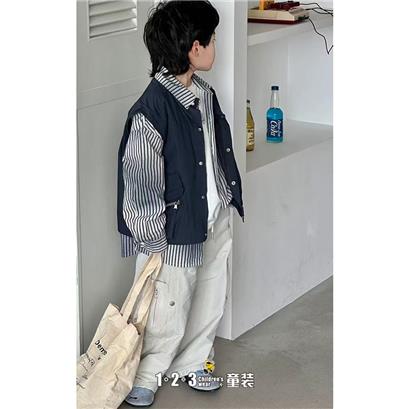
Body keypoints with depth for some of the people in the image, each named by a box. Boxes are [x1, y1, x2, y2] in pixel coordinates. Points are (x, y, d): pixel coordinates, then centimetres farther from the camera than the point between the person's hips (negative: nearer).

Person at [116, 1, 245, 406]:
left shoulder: (204, 93, 1)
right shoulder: (151, 110, -25)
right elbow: (140, 181, -21)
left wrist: (230, 198, 17)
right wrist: (154, 240, -16)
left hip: (215, 219, 8)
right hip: (177, 228, -8)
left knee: (209, 300, 21)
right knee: (169, 312, 7)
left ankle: (190, 362, 43)